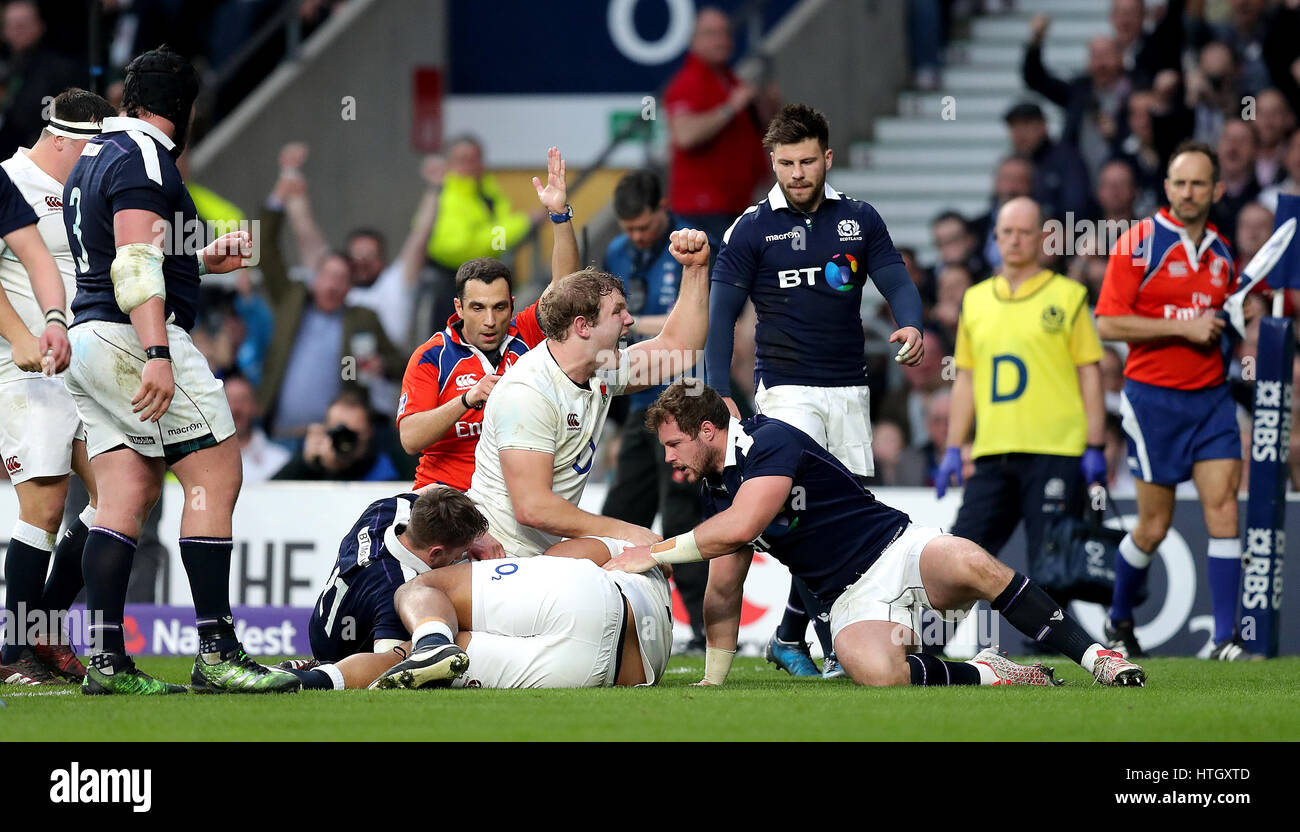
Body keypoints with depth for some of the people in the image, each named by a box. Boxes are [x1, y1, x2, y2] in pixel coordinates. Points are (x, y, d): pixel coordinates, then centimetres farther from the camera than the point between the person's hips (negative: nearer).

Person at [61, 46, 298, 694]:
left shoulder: (92, 160, 20)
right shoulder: (144, 156, -10)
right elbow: (136, 265, -20)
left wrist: (203, 259, 31)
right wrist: (158, 356, -27)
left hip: (88, 344, 10)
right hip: (135, 340, -10)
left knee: (127, 496, 5)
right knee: (216, 477, -6)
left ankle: (104, 659, -2)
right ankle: (217, 653, -9)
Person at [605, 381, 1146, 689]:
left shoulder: (771, 441, -13)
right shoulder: (716, 490, 13)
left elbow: (741, 527, -28)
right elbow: (723, 591, 21)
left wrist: (655, 553, -21)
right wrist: (712, 680, 16)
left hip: (899, 552, -5)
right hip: (852, 600, 5)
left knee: (972, 567, -39)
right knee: (877, 674, -33)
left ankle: (1094, 657, -26)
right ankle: (984, 673, -11)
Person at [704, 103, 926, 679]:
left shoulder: (859, 219, 8)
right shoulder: (752, 229, -1)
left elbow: (896, 281, 3)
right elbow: (721, 312, 0)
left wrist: (911, 327, -20)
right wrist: (717, 392, -9)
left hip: (849, 390, 4)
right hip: (786, 388, -4)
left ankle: (789, 636, 14)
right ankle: (839, 647, -16)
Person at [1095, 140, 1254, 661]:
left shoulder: (1221, 252, 12)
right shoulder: (1139, 243, -7)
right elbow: (1108, 324, -13)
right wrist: (1183, 328, -17)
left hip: (1211, 397, 4)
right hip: (1154, 398, -4)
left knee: (1223, 509, -9)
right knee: (1154, 526, 1)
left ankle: (1226, 638, -8)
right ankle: (1119, 621, 26)